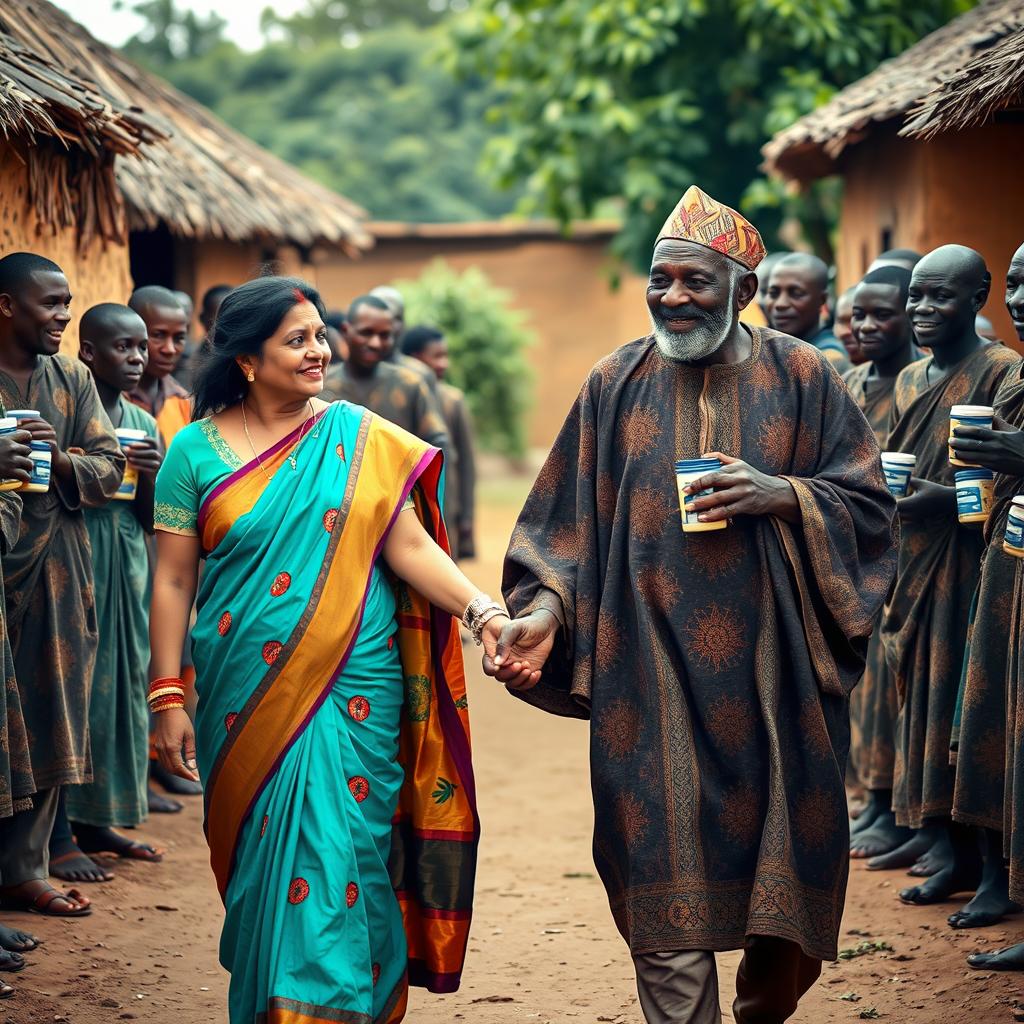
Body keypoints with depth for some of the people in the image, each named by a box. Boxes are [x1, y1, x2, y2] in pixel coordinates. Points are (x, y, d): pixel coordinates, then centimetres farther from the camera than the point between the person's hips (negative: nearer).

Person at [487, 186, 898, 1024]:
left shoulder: (802, 378, 4)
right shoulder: (618, 383, 6)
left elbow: (870, 503, 4)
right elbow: (571, 518, 6)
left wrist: (782, 495, -13)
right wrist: (547, 606, -9)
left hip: (772, 669, 0)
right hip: (653, 670, 0)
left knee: (782, 860, 7)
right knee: (668, 890, -4)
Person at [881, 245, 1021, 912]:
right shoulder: (909, 381, 17)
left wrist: (947, 498, -21)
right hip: (912, 564, 8)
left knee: (967, 708, -8)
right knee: (922, 704, 6)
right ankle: (956, 857, 12)